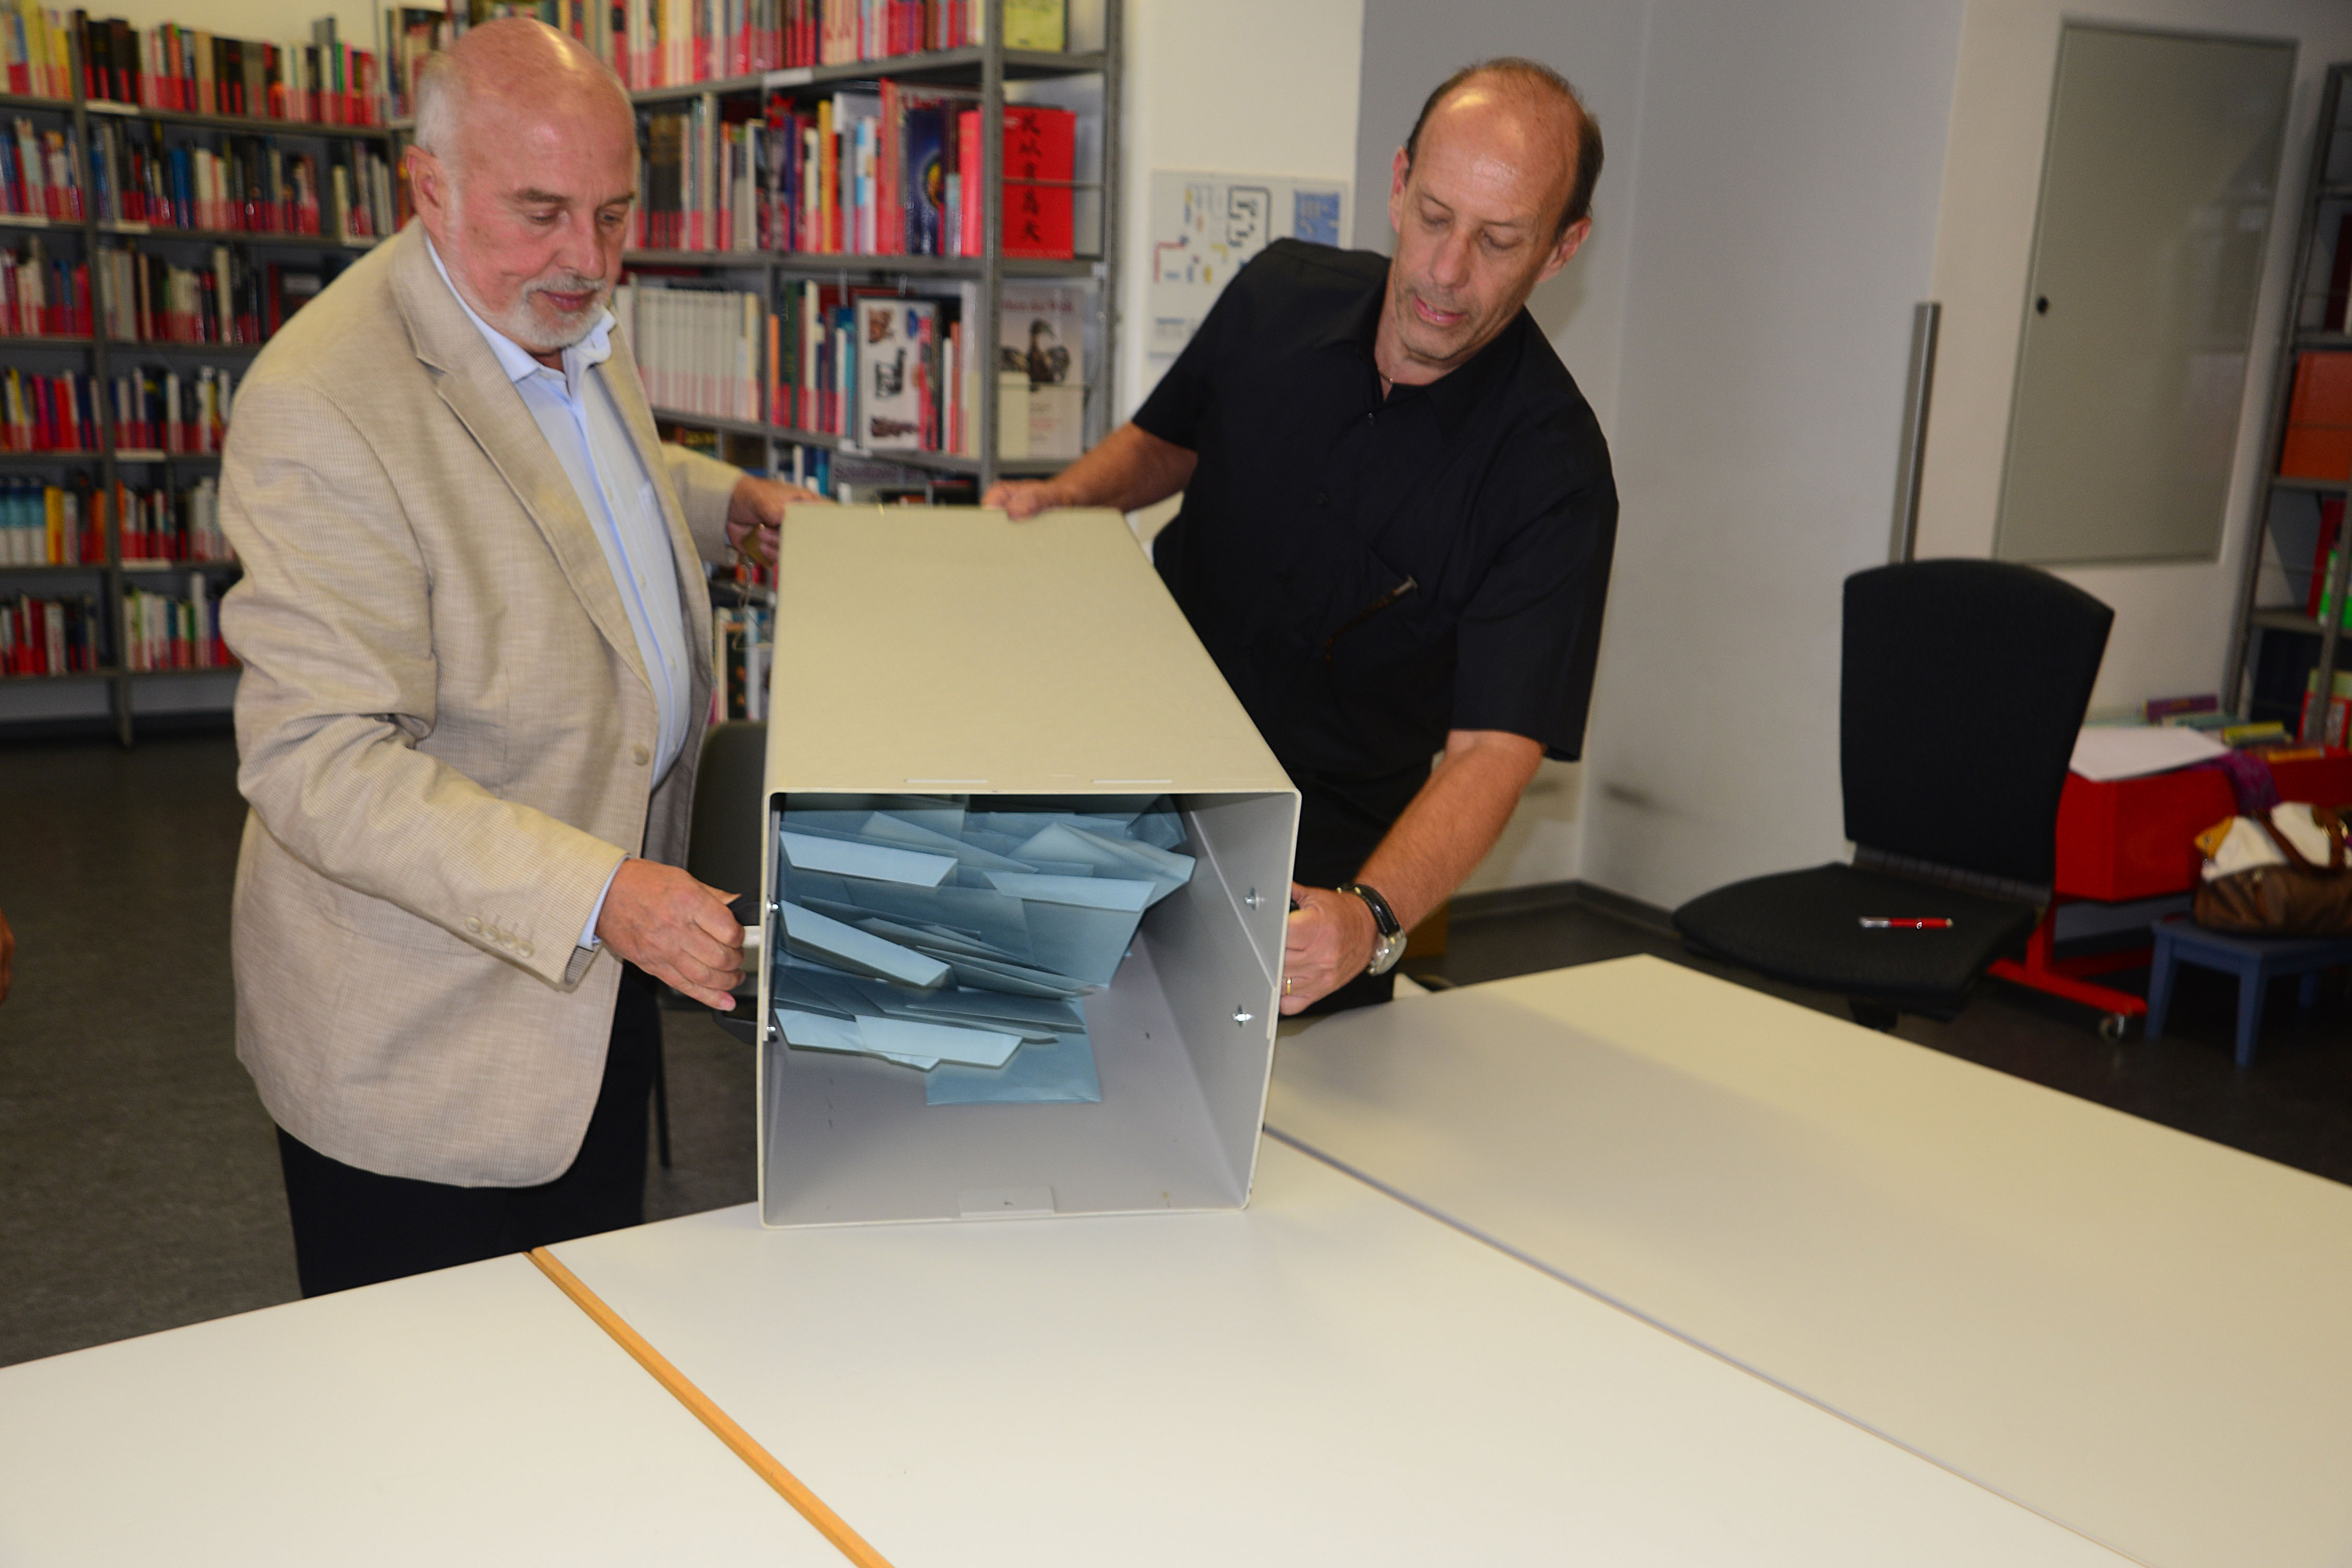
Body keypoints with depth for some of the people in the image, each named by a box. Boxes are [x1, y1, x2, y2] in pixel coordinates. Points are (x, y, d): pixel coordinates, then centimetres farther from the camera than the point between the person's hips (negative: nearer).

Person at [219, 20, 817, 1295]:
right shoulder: (324, 405, -26)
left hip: (599, 962, 8)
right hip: (422, 1031, -8)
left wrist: (725, 501, 12)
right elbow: (319, 764, -29)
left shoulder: (569, 323, 3)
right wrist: (597, 894, -35)